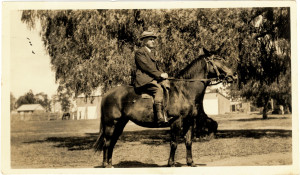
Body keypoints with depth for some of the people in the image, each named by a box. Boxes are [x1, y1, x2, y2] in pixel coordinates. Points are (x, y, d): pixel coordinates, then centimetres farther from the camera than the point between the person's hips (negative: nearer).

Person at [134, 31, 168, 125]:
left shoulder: (151, 52, 27)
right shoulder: (140, 52, -2)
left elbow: (156, 67, 25)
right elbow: (147, 67, -13)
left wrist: (162, 74, 5)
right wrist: (160, 75, -15)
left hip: (153, 79, 10)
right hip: (144, 80, -10)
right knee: (158, 89, -32)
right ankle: (160, 117, -41)